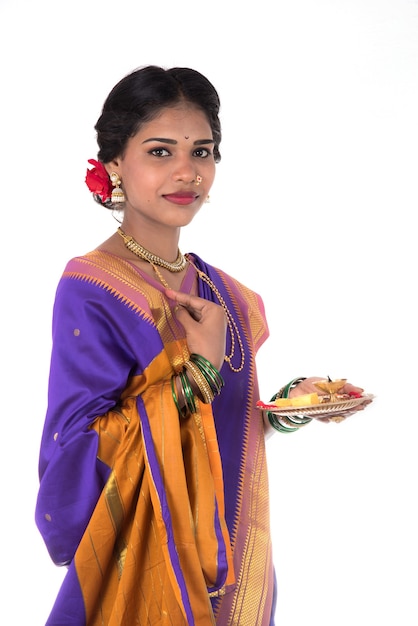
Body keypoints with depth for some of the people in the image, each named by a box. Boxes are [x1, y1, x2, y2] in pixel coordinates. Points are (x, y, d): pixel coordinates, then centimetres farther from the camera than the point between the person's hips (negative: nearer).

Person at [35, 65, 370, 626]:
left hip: (233, 558, 7)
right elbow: (77, 453, -22)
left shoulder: (216, 291, 6)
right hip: (146, 568, -7)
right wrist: (199, 367, -23)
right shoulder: (90, 290, -16)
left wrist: (287, 405, -4)